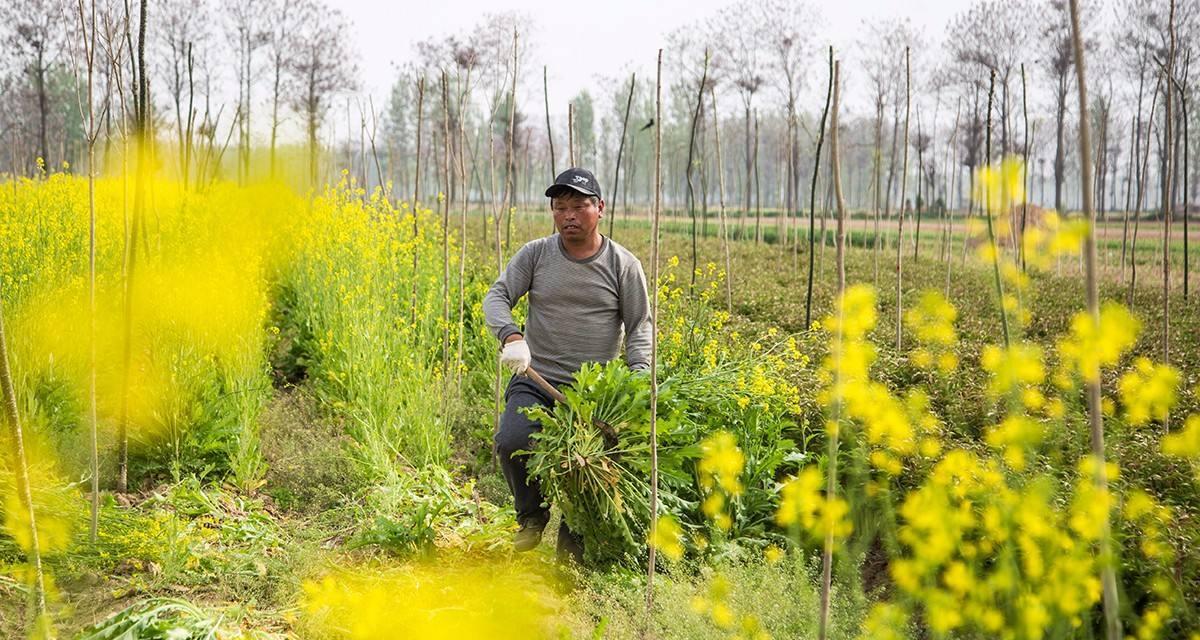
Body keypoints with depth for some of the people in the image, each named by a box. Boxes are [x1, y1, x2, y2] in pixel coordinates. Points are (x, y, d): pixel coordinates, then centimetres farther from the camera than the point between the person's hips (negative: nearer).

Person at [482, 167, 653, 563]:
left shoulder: (623, 265, 4)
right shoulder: (535, 255, 6)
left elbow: (640, 327, 4)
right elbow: (496, 297, 0)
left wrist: (639, 378, -13)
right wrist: (511, 337, -22)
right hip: (536, 381, 1)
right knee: (510, 443, -24)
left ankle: (572, 548, 14)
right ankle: (532, 515, 6)